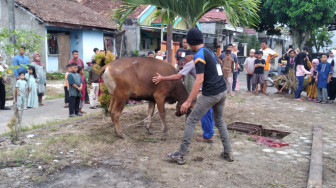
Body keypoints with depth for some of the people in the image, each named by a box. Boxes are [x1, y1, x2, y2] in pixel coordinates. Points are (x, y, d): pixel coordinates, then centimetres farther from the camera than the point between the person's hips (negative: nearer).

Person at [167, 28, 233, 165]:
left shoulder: (199, 56, -13)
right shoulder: (210, 51, 14)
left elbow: (199, 80, -21)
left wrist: (188, 101, -22)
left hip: (210, 94, -9)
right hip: (222, 91, 9)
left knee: (191, 121, 0)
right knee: (219, 121, 23)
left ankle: (180, 155, 6)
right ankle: (228, 153, 24)